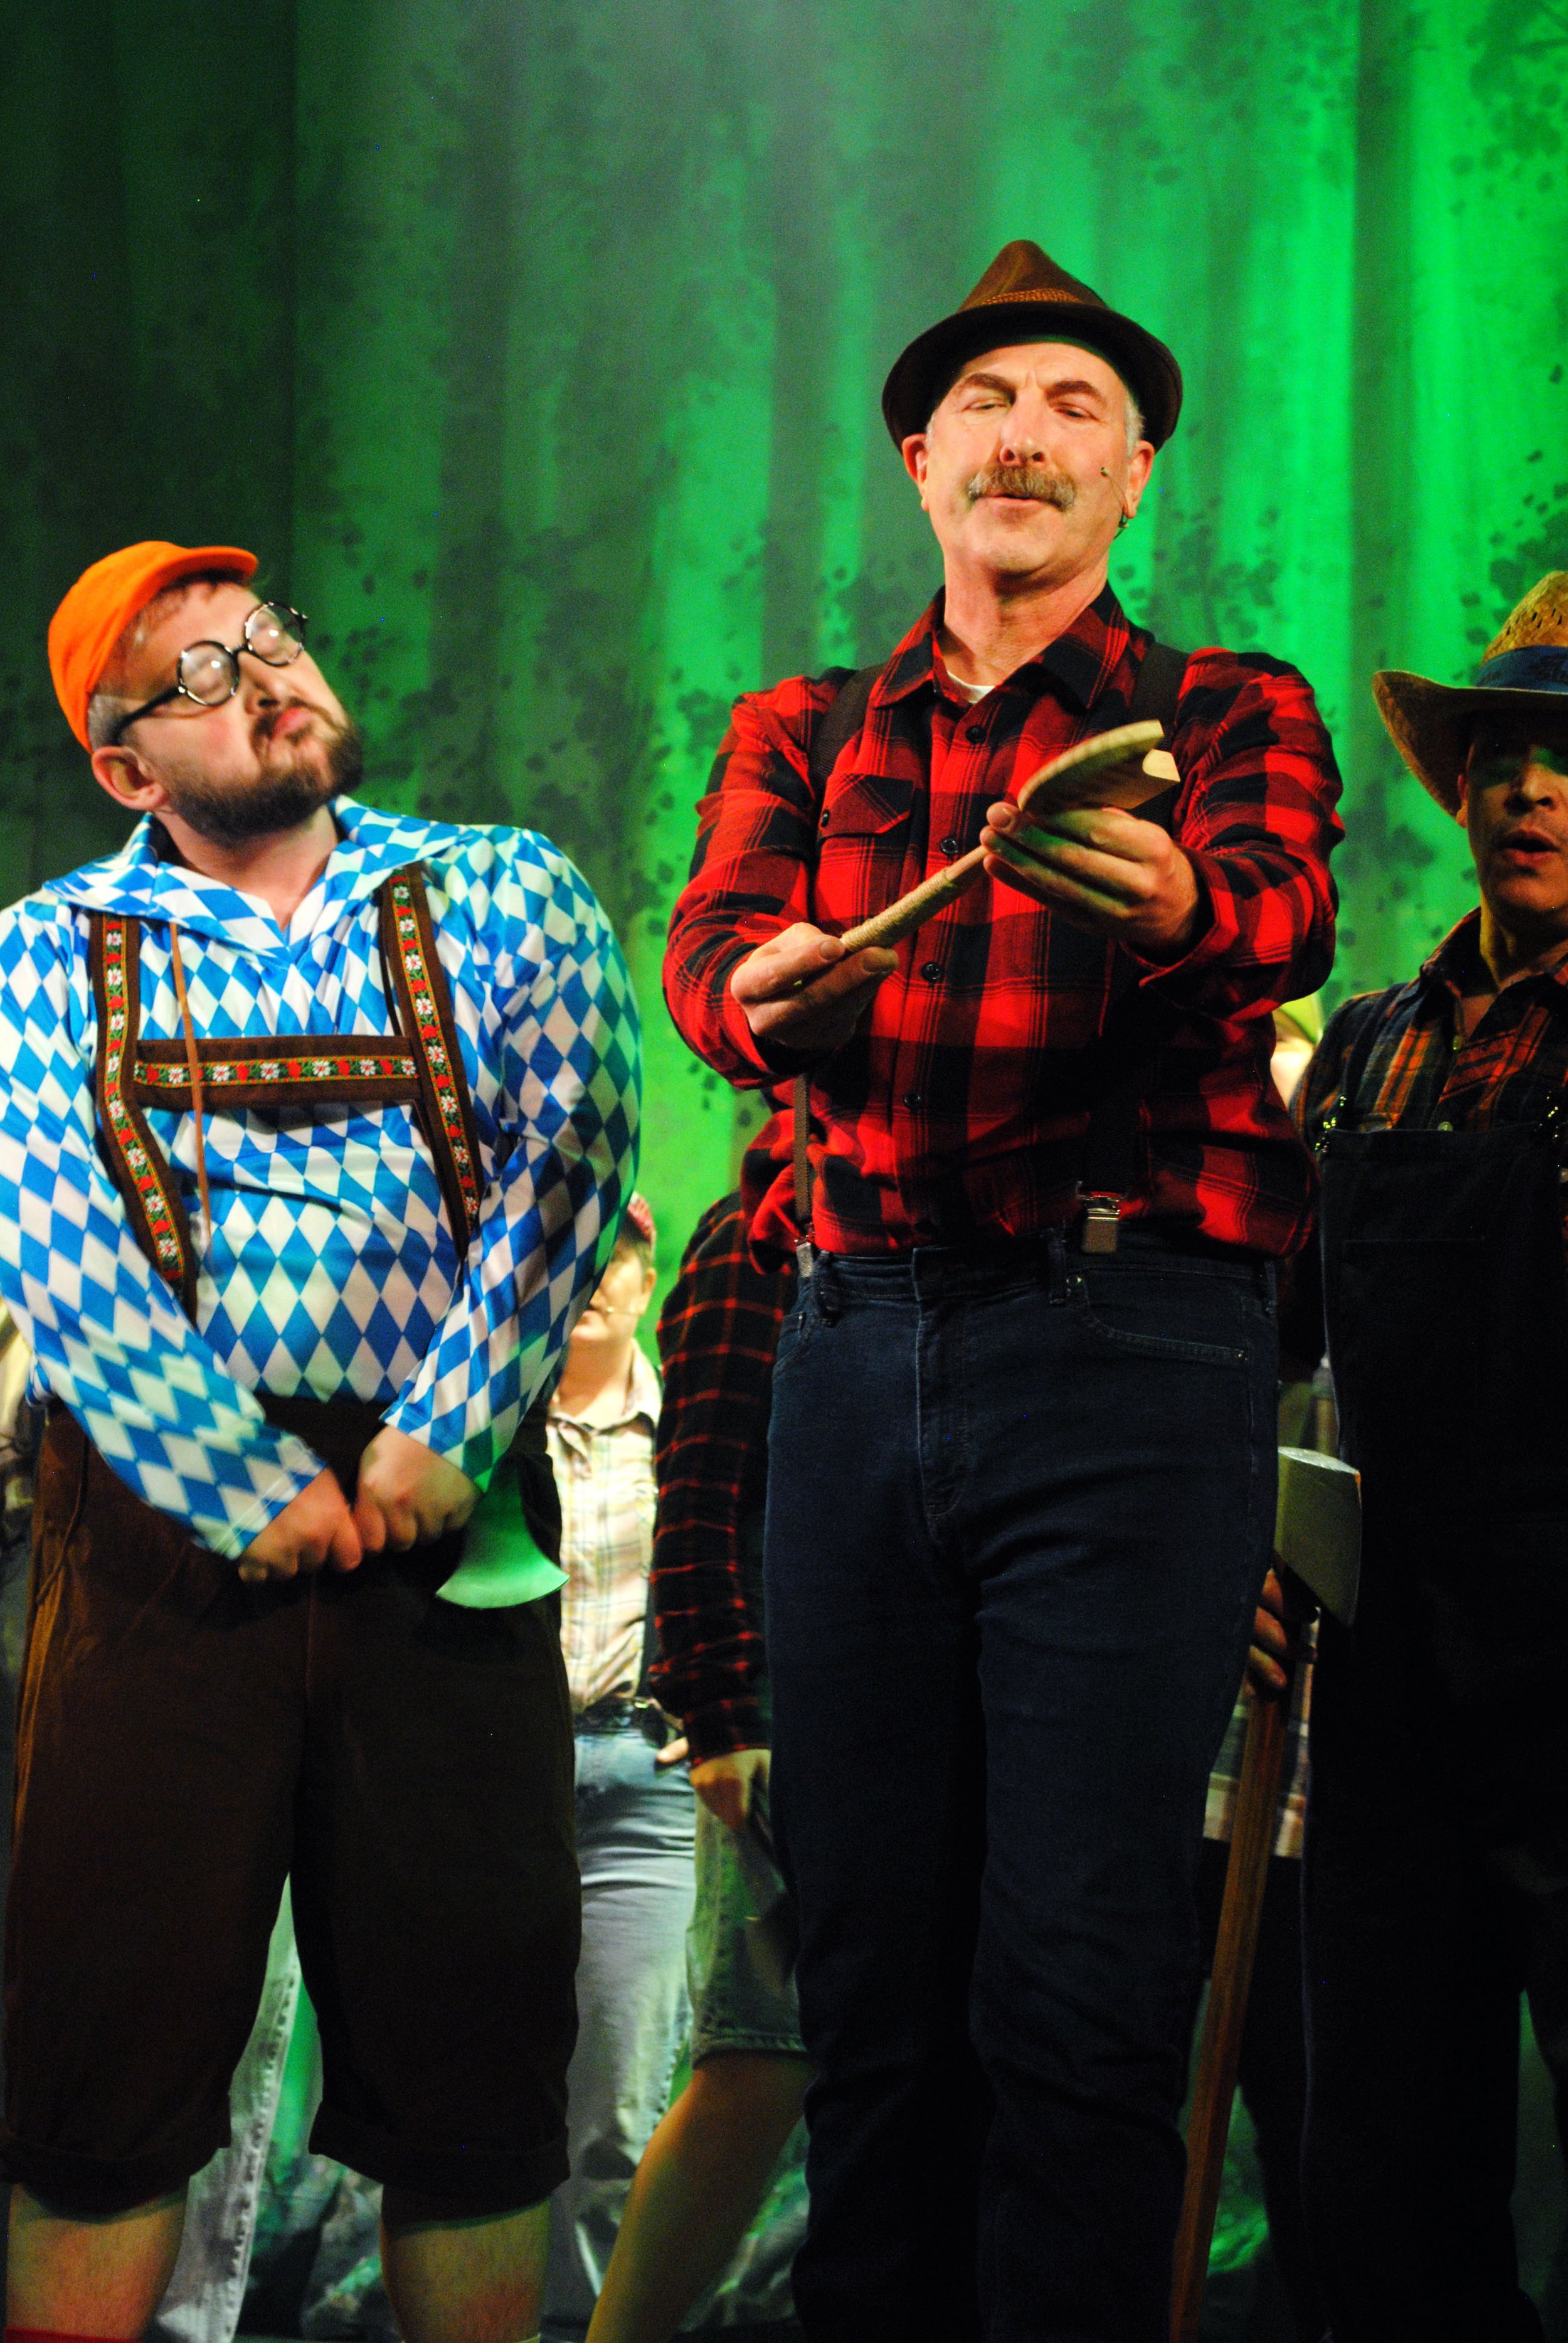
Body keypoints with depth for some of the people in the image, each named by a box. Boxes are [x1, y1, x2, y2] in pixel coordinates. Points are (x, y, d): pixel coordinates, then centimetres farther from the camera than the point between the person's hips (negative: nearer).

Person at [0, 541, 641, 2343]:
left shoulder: (504, 895, 11)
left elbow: (569, 1162, -2)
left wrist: (447, 1434, -14)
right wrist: (247, 1485, -13)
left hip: (445, 1503, 1)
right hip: (159, 1506, -1)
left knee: (474, 2009, 4)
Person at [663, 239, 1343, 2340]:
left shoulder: (1226, 715, 9)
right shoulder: (800, 732, 17)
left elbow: (1279, 915, -14)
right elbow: (708, 952, -2)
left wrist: (1169, 901, -39)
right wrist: (771, 992, -28)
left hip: (1130, 1356, -3)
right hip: (857, 1349, 3)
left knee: (1080, 1982, -7)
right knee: (869, 1955, 7)